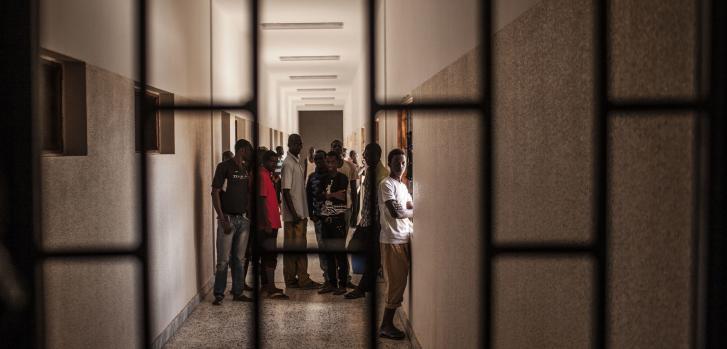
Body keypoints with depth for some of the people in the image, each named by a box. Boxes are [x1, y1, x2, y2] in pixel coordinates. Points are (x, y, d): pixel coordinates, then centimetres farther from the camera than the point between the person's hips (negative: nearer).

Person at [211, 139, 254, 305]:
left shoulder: (246, 168, 13)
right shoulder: (224, 166, -6)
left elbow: (250, 190, 10)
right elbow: (215, 193, -9)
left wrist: (247, 170, 0)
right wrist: (222, 219, -15)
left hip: (243, 218, 6)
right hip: (228, 218, -6)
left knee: (239, 259, 10)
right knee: (223, 260, -4)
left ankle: (238, 292, 17)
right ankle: (219, 294, 5)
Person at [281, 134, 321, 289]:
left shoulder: (299, 161, 14)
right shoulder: (288, 163, -13)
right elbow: (286, 190, -17)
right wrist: (294, 214, -19)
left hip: (301, 213, 9)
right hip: (293, 214, -9)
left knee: (301, 246, 10)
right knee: (292, 247, -3)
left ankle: (302, 278, 15)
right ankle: (291, 280, 3)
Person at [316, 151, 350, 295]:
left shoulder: (342, 178, -1)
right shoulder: (324, 178, 15)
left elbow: (343, 196, -12)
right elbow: (319, 196, 5)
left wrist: (326, 195, -4)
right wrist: (334, 194, -8)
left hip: (338, 218, -6)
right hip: (325, 218, 6)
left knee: (340, 252, -5)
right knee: (328, 252, 9)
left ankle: (342, 284, 0)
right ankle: (331, 283, 17)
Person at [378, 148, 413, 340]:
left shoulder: (403, 186, 18)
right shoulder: (386, 184, -9)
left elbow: (412, 210, 16)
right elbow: (395, 212, -17)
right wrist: (412, 212, -1)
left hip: (405, 239, 8)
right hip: (392, 240, -8)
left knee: (400, 281, 8)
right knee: (396, 283, -6)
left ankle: (388, 323, 15)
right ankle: (386, 326, 2)